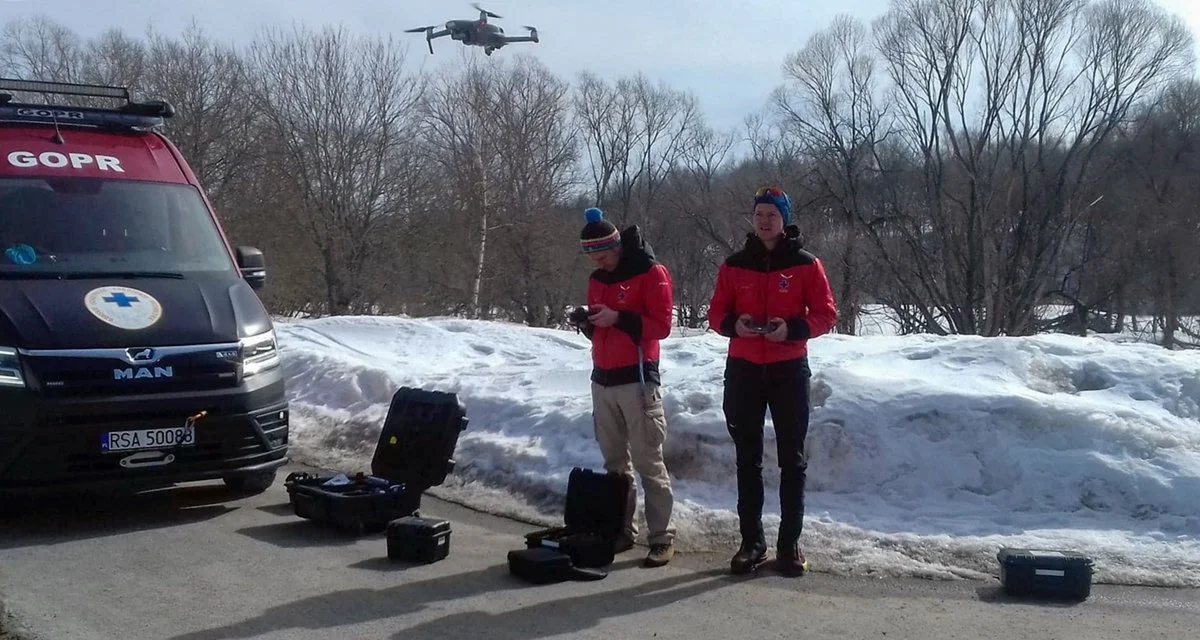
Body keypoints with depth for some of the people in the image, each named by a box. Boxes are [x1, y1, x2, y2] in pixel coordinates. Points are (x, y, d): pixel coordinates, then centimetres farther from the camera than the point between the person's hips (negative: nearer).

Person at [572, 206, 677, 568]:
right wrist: (588, 322, 0)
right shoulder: (596, 279, 15)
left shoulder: (651, 273, -6)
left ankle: (662, 538, -2)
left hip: (637, 380, -6)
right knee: (614, 463, 8)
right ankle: (621, 531, 15)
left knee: (648, 463, -6)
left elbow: (661, 324, -11)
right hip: (603, 379, 6)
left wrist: (619, 318, -18)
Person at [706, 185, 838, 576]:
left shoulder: (806, 265, -1)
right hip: (743, 370, 2)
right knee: (747, 459, 7)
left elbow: (826, 315, -2)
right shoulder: (734, 265, 5)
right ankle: (751, 541, 16)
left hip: (789, 371, -2)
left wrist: (792, 329, -20)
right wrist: (734, 324, -15)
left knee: (792, 459, 3)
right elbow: (716, 313, 7)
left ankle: (790, 544, 12)